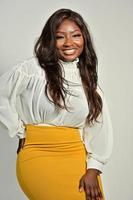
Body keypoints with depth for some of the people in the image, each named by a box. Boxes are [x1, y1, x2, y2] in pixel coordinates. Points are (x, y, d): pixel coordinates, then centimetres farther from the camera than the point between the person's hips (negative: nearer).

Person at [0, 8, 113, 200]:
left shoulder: (88, 78, 10)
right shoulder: (33, 68, -3)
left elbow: (99, 125, 6)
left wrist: (93, 169, -3)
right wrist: (20, 131, 2)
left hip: (78, 156, 4)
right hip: (38, 155, -4)